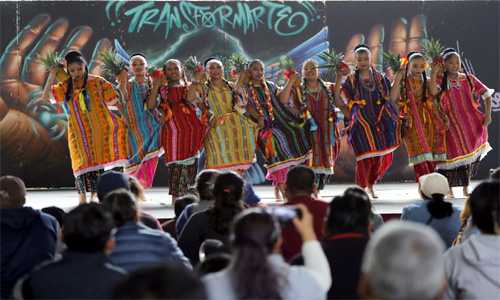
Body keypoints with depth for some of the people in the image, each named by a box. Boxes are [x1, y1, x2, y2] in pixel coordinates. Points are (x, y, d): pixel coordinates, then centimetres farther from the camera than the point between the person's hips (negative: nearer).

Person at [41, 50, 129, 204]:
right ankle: (82, 194, 1)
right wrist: (52, 76, -9)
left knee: (97, 159, -2)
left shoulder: (98, 82, -2)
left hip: (98, 127, -2)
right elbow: (45, 97, 0)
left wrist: (124, 117, -3)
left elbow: (114, 100, 0)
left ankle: (94, 194, 4)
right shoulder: (65, 86, 5)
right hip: (79, 131, 2)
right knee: (82, 159, -4)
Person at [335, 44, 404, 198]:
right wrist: (338, 78, -16)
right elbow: (337, 97, -9)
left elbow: (391, 96, 8)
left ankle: (370, 185, 24)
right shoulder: (351, 79, 3)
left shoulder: (380, 78, 9)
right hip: (361, 122, -3)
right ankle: (362, 188, 4)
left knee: (380, 156, 3)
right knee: (365, 156, -10)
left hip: (379, 121, 3)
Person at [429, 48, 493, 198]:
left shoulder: (468, 79, 5)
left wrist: (488, 115, -3)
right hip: (452, 123, -2)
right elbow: (433, 92, -23)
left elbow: (487, 94, 7)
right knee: (452, 152, -4)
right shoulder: (440, 80, -1)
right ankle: (448, 189, 6)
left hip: (471, 122, 2)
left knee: (469, 153, 5)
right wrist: (433, 73, -20)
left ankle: (466, 187, 15)